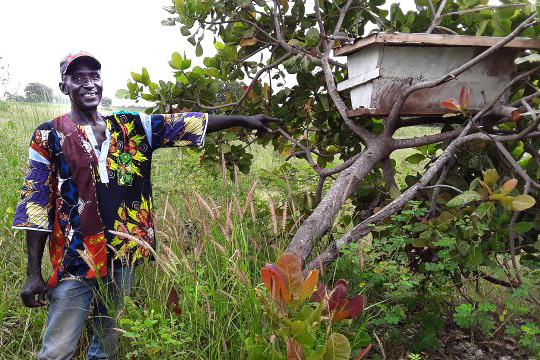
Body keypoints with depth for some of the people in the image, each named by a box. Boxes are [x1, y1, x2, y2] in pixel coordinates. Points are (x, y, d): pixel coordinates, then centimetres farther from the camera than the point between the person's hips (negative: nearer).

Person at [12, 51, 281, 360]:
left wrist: (242, 120, 2)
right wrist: (34, 273, -7)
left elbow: (184, 123, 7)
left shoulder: (131, 126, 7)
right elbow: (36, 206, -3)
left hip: (125, 255, 4)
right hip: (74, 261, -3)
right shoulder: (50, 136, -2)